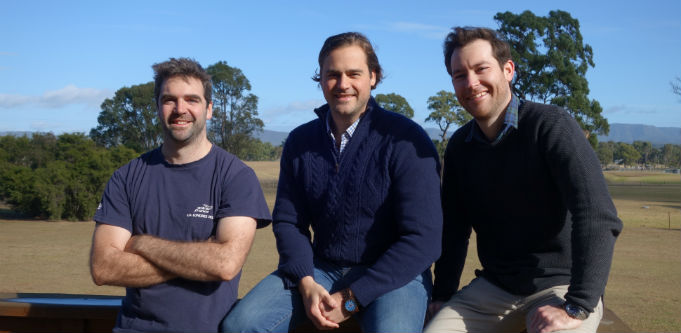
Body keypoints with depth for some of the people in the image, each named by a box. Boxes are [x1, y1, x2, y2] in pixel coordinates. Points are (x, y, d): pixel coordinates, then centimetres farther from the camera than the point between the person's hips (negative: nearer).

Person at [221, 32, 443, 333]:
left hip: (393, 273, -4)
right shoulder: (300, 141, 5)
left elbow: (423, 239, -15)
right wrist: (306, 284, -11)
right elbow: (288, 221, 7)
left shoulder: (406, 140, -11)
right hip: (320, 267, 4)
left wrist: (352, 298, -16)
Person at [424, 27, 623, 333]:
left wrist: (577, 307, -27)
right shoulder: (459, 147, 6)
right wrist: (443, 295, 7)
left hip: (560, 286, -4)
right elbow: (454, 229, 14)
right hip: (492, 288, 5)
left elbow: (598, 218, -22)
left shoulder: (550, 125, -13)